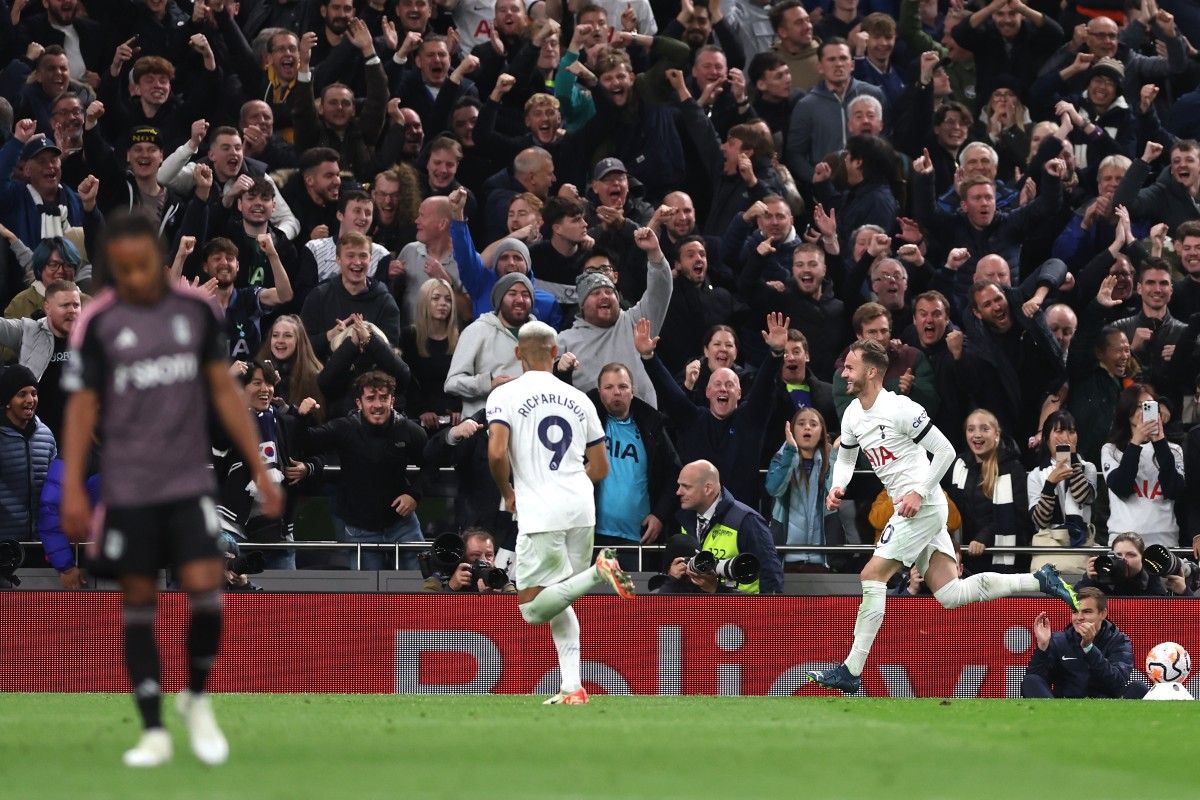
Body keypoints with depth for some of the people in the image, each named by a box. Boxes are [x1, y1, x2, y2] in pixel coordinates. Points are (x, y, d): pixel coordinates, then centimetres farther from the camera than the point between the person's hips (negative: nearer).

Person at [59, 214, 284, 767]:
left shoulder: (196, 311, 4)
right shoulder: (98, 324, -3)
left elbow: (224, 393, 9)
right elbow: (81, 407, -1)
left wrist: (259, 469, 8)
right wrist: (72, 488, -9)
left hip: (190, 484, 1)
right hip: (128, 488, -1)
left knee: (205, 589, -12)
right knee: (138, 604, 2)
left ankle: (197, 699, 13)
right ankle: (154, 732, 8)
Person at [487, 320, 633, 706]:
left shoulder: (505, 395, -1)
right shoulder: (578, 399, 13)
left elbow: (497, 453, -15)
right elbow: (600, 468, 15)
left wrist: (507, 492, 4)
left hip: (540, 514, -5)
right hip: (582, 508, 5)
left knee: (533, 609, -3)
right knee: (560, 604, 17)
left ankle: (598, 572, -24)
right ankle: (573, 687, 5)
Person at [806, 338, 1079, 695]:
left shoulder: (900, 409, -16)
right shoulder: (852, 415, 9)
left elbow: (945, 451, -14)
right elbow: (846, 457, 27)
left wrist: (919, 493, -18)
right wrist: (837, 487, 7)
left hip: (923, 506, -9)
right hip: (911, 510, 9)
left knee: (871, 578, -12)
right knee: (950, 594, 5)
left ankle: (851, 672, -10)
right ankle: (1040, 581, 12)